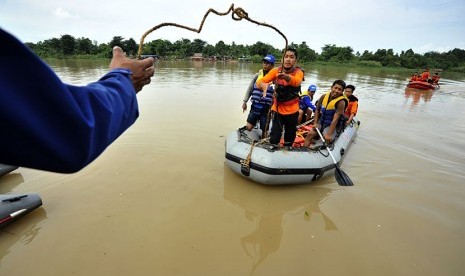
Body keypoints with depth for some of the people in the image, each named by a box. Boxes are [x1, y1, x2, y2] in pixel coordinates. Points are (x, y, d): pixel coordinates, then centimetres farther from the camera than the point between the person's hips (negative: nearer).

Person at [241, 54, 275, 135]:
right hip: (255, 107, 2)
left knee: (263, 132, 8)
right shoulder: (258, 75, 2)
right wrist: (245, 101, 5)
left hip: (266, 109, -2)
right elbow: (250, 88, 8)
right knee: (248, 128, 3)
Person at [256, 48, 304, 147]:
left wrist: (286, 77, -58)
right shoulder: (276, 70, -7)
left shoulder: (298, 72, -11)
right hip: (278, 110, 0)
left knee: (289, 141, 15)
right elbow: (259, 81, -18)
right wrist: (263, 85, -43)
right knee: (273, 140, -5)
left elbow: (296, 81, -35)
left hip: (292, 111, 0)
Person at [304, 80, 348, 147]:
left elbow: (335, 119, -25)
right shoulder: (324, 96, -3)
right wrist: (315, 123, 0)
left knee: (327, 139, -27)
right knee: (310, 134, -12)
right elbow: (317, 110, 9)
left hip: (332, 126, -4)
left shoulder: (341, 102, -19)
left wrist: (329, 134, -30)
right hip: (321, 123, 5)